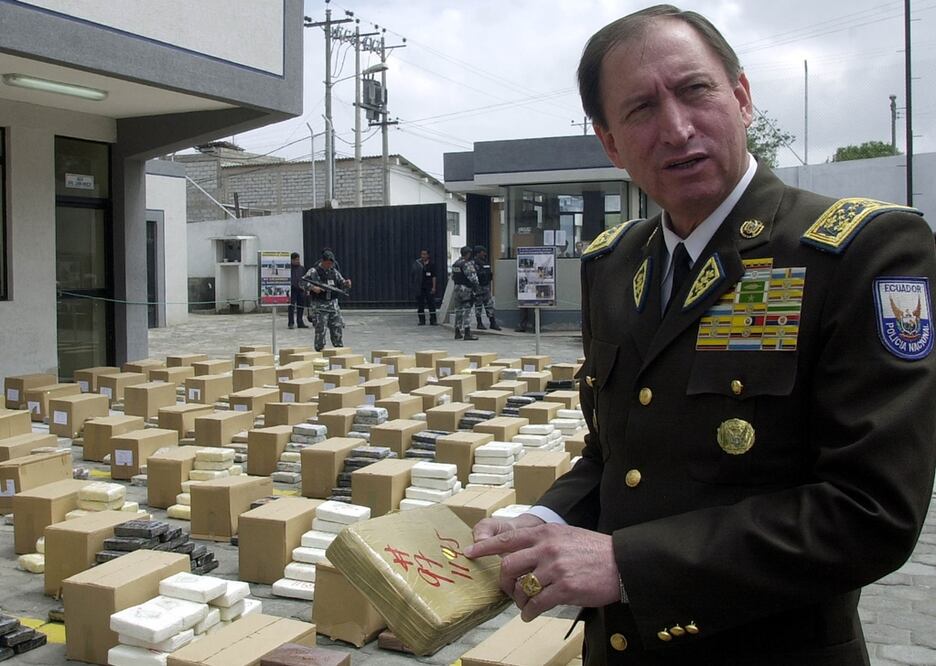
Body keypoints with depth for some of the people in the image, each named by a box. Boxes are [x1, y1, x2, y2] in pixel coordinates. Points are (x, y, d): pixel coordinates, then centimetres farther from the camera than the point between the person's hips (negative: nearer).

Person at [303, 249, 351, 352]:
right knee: (320, 330, -6)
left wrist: (346, 284, -4)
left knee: (337, 328, 6)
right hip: (319, 306, -5)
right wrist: (312, 287, -26)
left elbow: (341, 284, 19)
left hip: (333, 304, 5)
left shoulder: (334, 272, 11)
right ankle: (320, 351, 3)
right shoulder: (313, 271, -6)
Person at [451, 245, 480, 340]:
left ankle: (457, 333, 19)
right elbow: (472, 278, -19)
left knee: (458, 310, 14)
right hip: (466, 289, -8)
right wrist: (477, 288, -15)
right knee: (467, 311, -9)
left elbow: (452, 277, 19)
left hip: (457, 289, 8)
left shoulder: (455, 264, 13)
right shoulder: (467, 264, -14)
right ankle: (467, 333, -12)